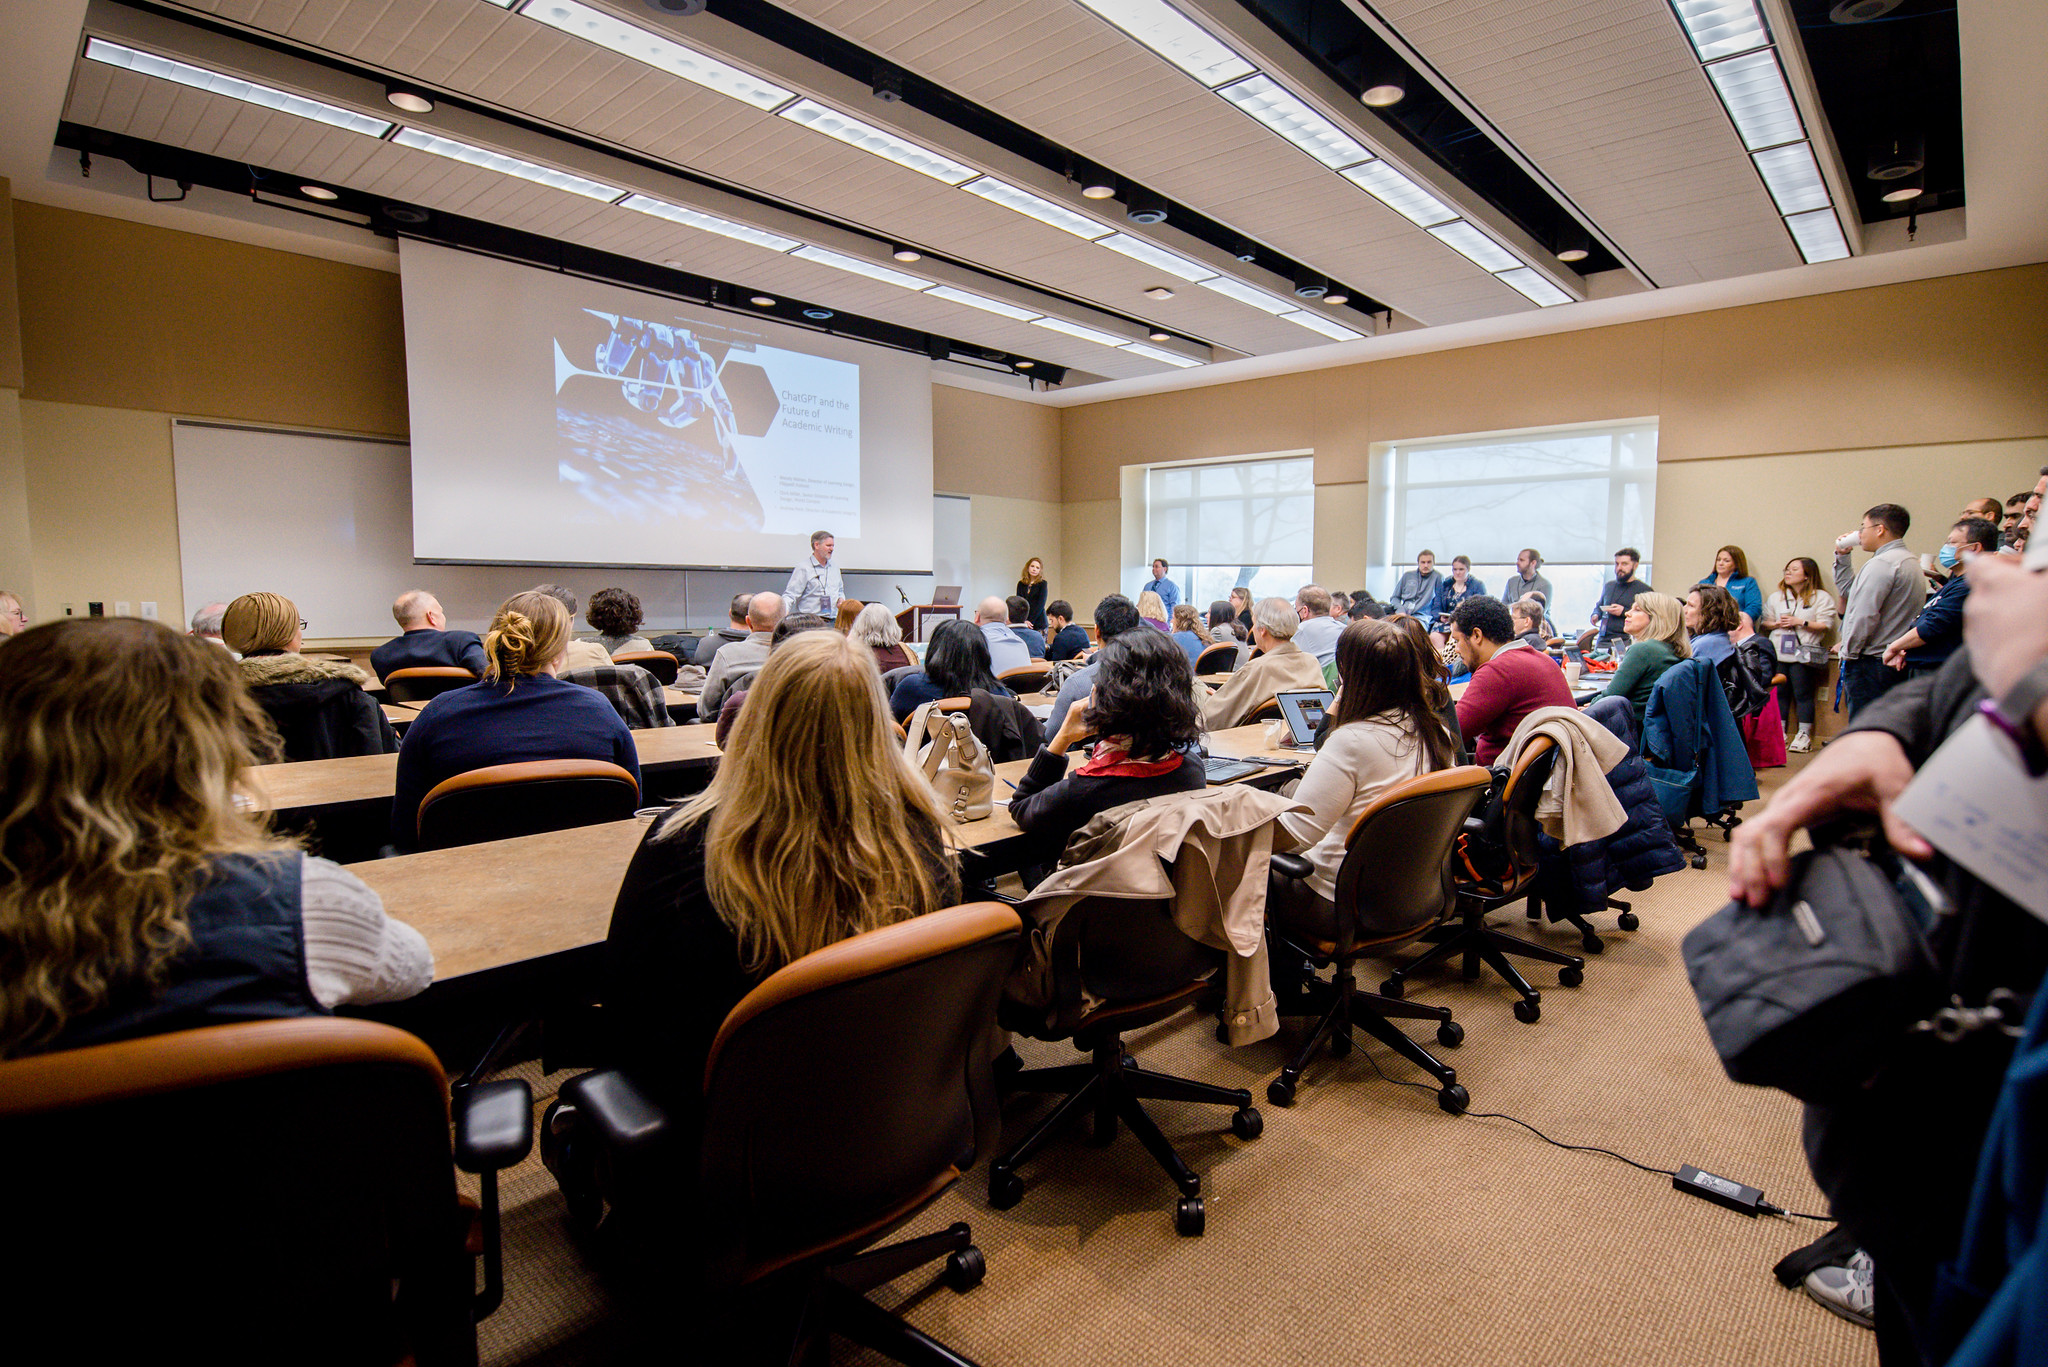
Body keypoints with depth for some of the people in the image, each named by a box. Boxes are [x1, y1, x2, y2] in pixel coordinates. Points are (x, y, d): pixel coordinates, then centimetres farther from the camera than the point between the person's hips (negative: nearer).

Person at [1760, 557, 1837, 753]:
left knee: (1803, 694, -4)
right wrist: (1777, 624, -5)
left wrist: (1800, 622, -12)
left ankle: (1804, 735, 1)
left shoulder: (1822, 597, 3)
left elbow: (1826, 625, -5)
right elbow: (1765, 622, 14)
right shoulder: (1776, 597, 17)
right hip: (1778, 654, 4)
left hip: (1802, 654, -4)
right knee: (1780, 693, 4)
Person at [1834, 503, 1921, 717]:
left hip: (1871, 664, -10)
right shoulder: (1909, 561, 20)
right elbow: (1848, 589, 29)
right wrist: (1842, 558, 21)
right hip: (1895, 662, 10)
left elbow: (1865, 615, -20)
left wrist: (1847, 650, -9)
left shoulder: (1882, 563, -14)